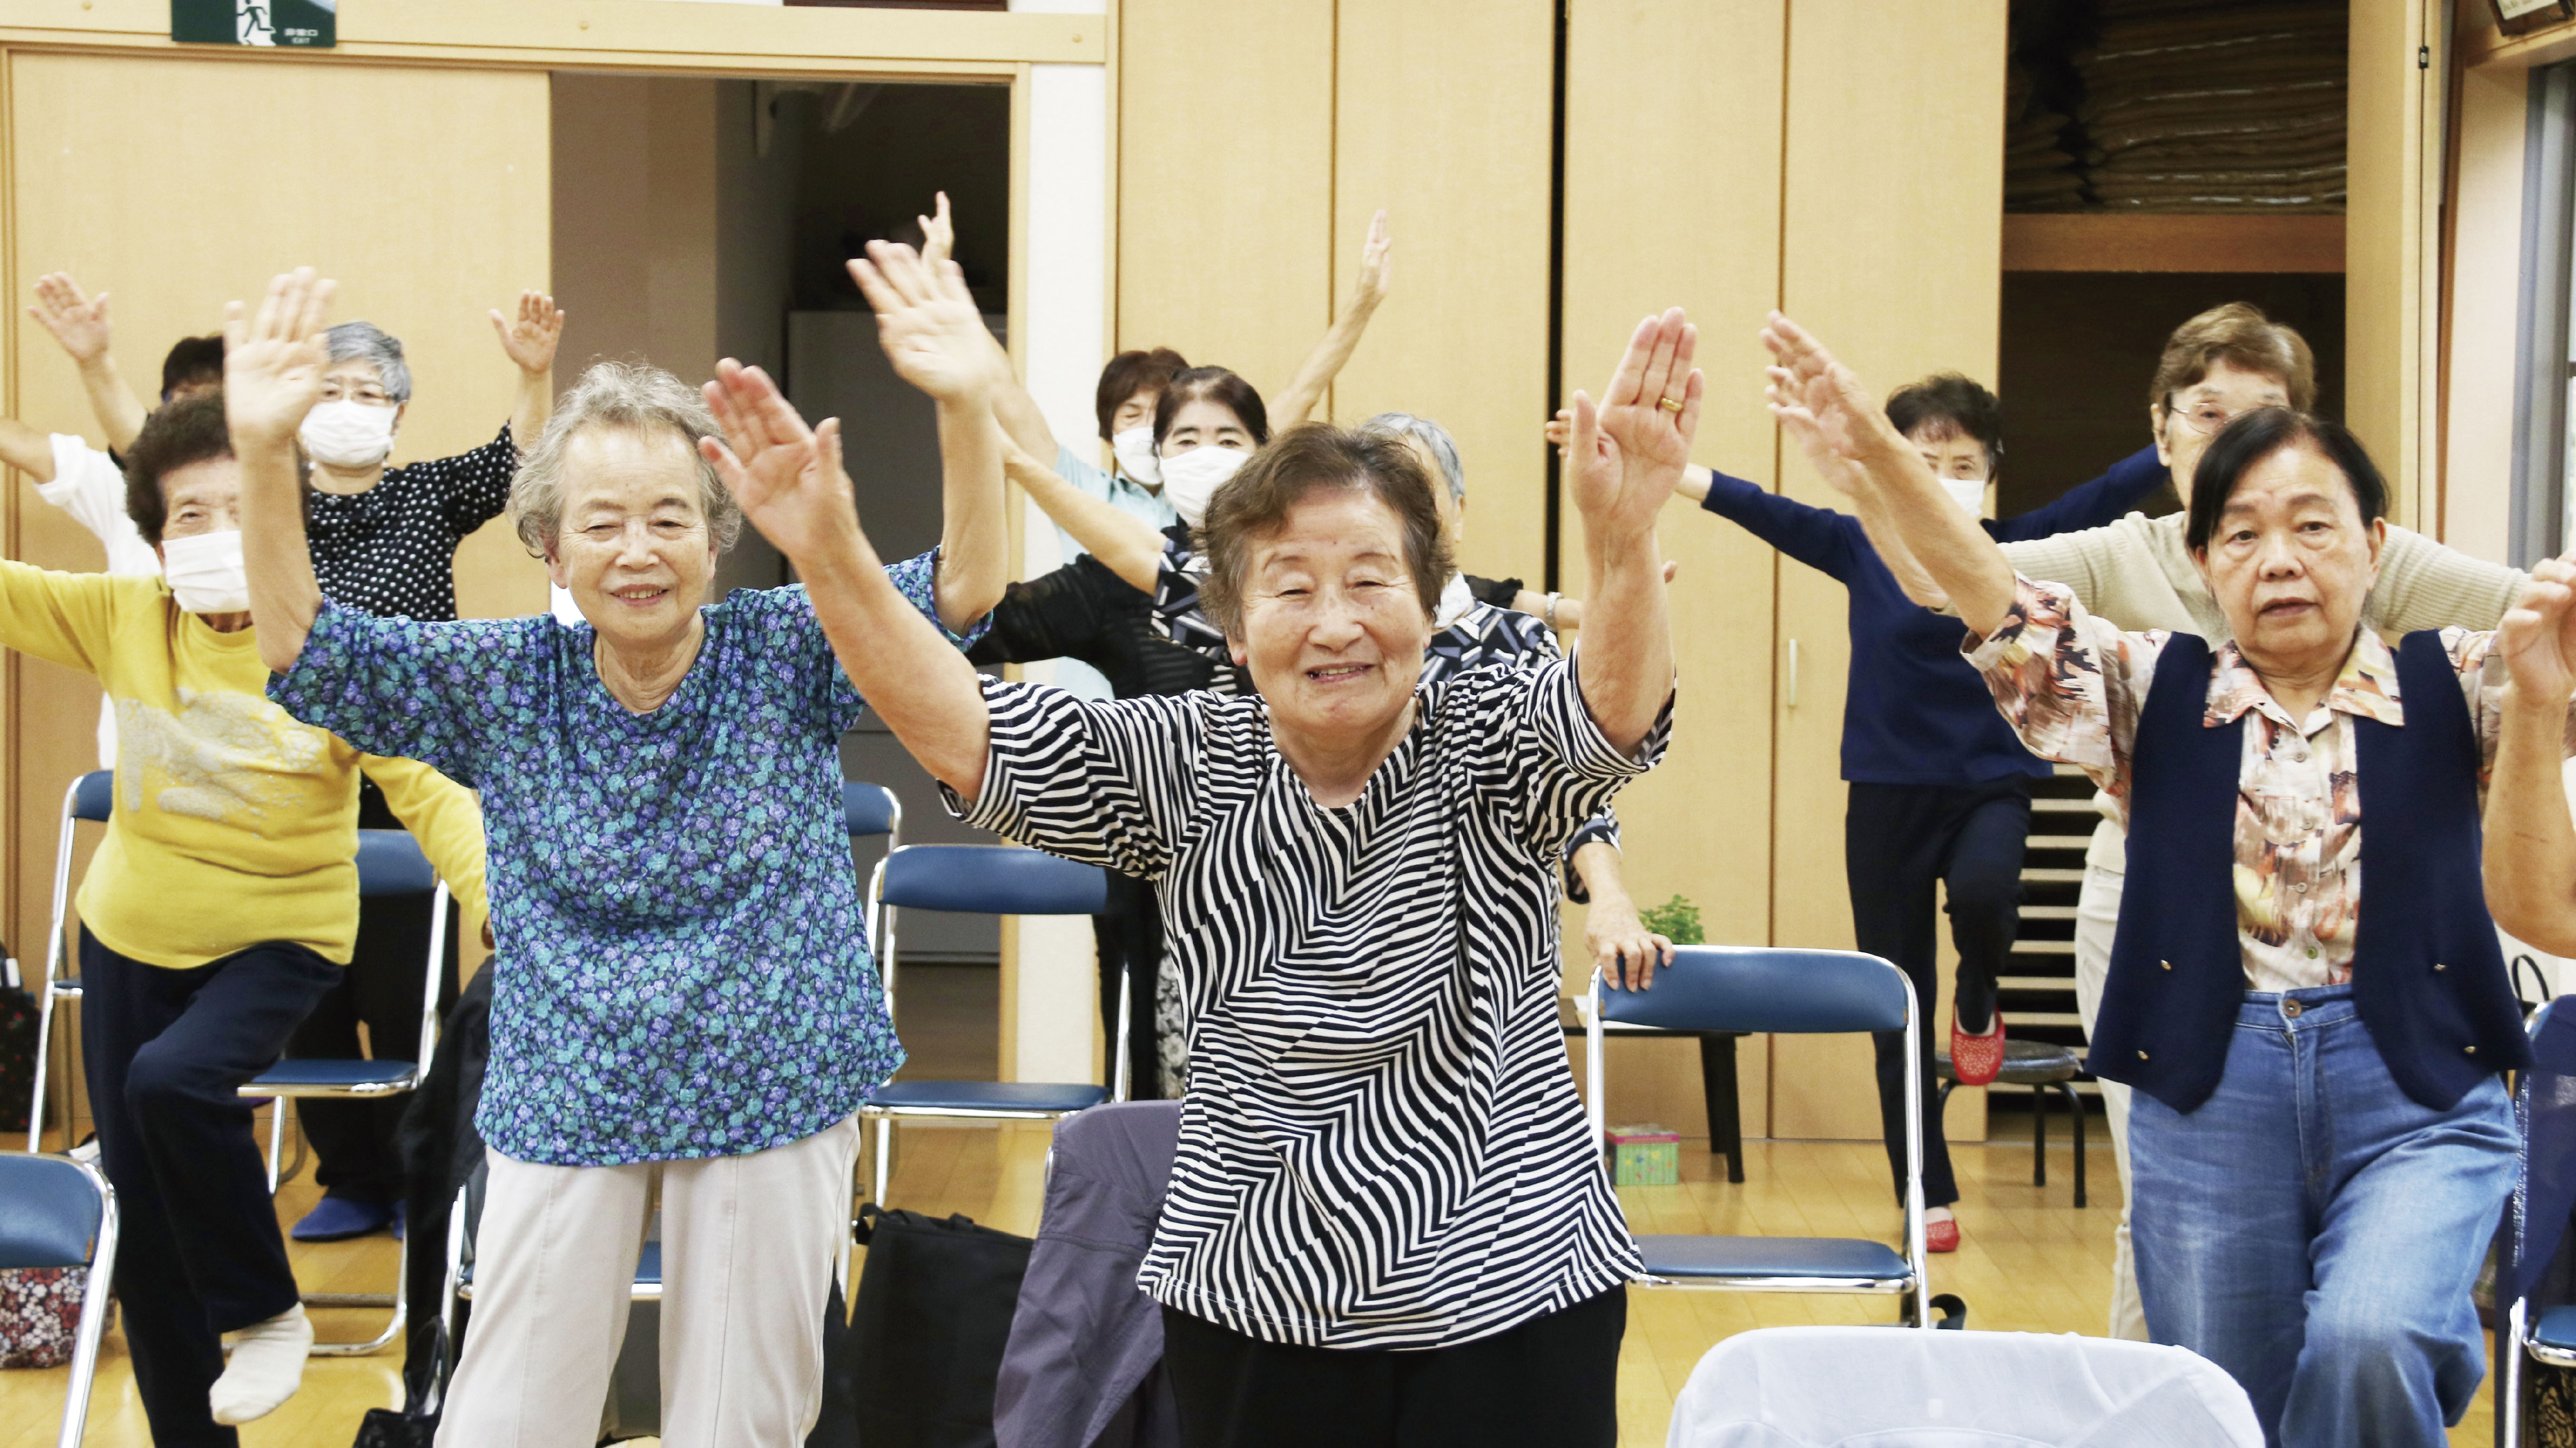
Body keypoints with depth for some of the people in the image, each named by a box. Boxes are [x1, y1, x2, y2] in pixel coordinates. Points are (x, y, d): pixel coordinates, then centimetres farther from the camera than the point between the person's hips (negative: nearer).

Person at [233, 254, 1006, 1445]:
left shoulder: (785, 656, -5)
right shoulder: (506, 685, -2)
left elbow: (959, 592, -16)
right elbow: (305, 650, -8)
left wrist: (965, 411, -34)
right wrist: (265, 456, -24)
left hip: (769, 1099, -1)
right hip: (564, 1109, 1)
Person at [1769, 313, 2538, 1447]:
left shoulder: (2451, 687, 5)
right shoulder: (2155, 694, 7)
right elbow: (2006, 609, -6)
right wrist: (1874, 453, -21)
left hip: (2419, 1096, -2)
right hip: (2208, 1096, 2)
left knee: (2365, 1341, -29)